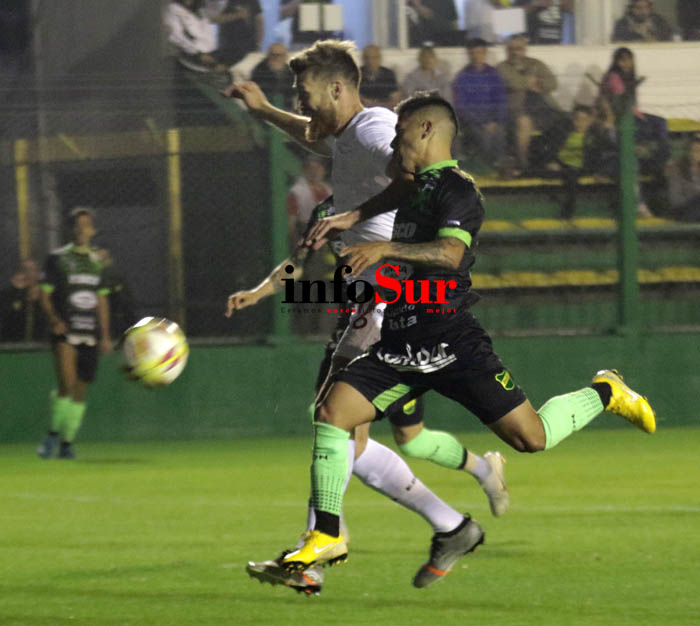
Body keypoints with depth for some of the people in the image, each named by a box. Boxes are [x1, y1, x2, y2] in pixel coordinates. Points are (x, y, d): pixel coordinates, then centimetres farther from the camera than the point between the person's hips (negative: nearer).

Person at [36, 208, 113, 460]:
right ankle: (54, 434, -4)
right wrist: (54, 320, -17)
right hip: (65, 332, -4)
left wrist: (105, 335, 15)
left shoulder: (97, 261, 15)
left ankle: (67, 443, 13)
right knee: (67, 385, -20)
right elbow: (45, 296, 1)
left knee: (80, 392, 4)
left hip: (90, 335, 4)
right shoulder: (57, 258, 2)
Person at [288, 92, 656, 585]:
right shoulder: (417, 187, 18)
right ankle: (328, 537, -5)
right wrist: (352, 218, 30)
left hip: (452, 342, -8)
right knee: (332, 413, -10)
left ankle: (605, 393, 21)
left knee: (530, 437, -9)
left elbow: (449, 252, -26)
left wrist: (384, 249, -28)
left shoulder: (456, 188, -8)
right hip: (401, 340, 8)